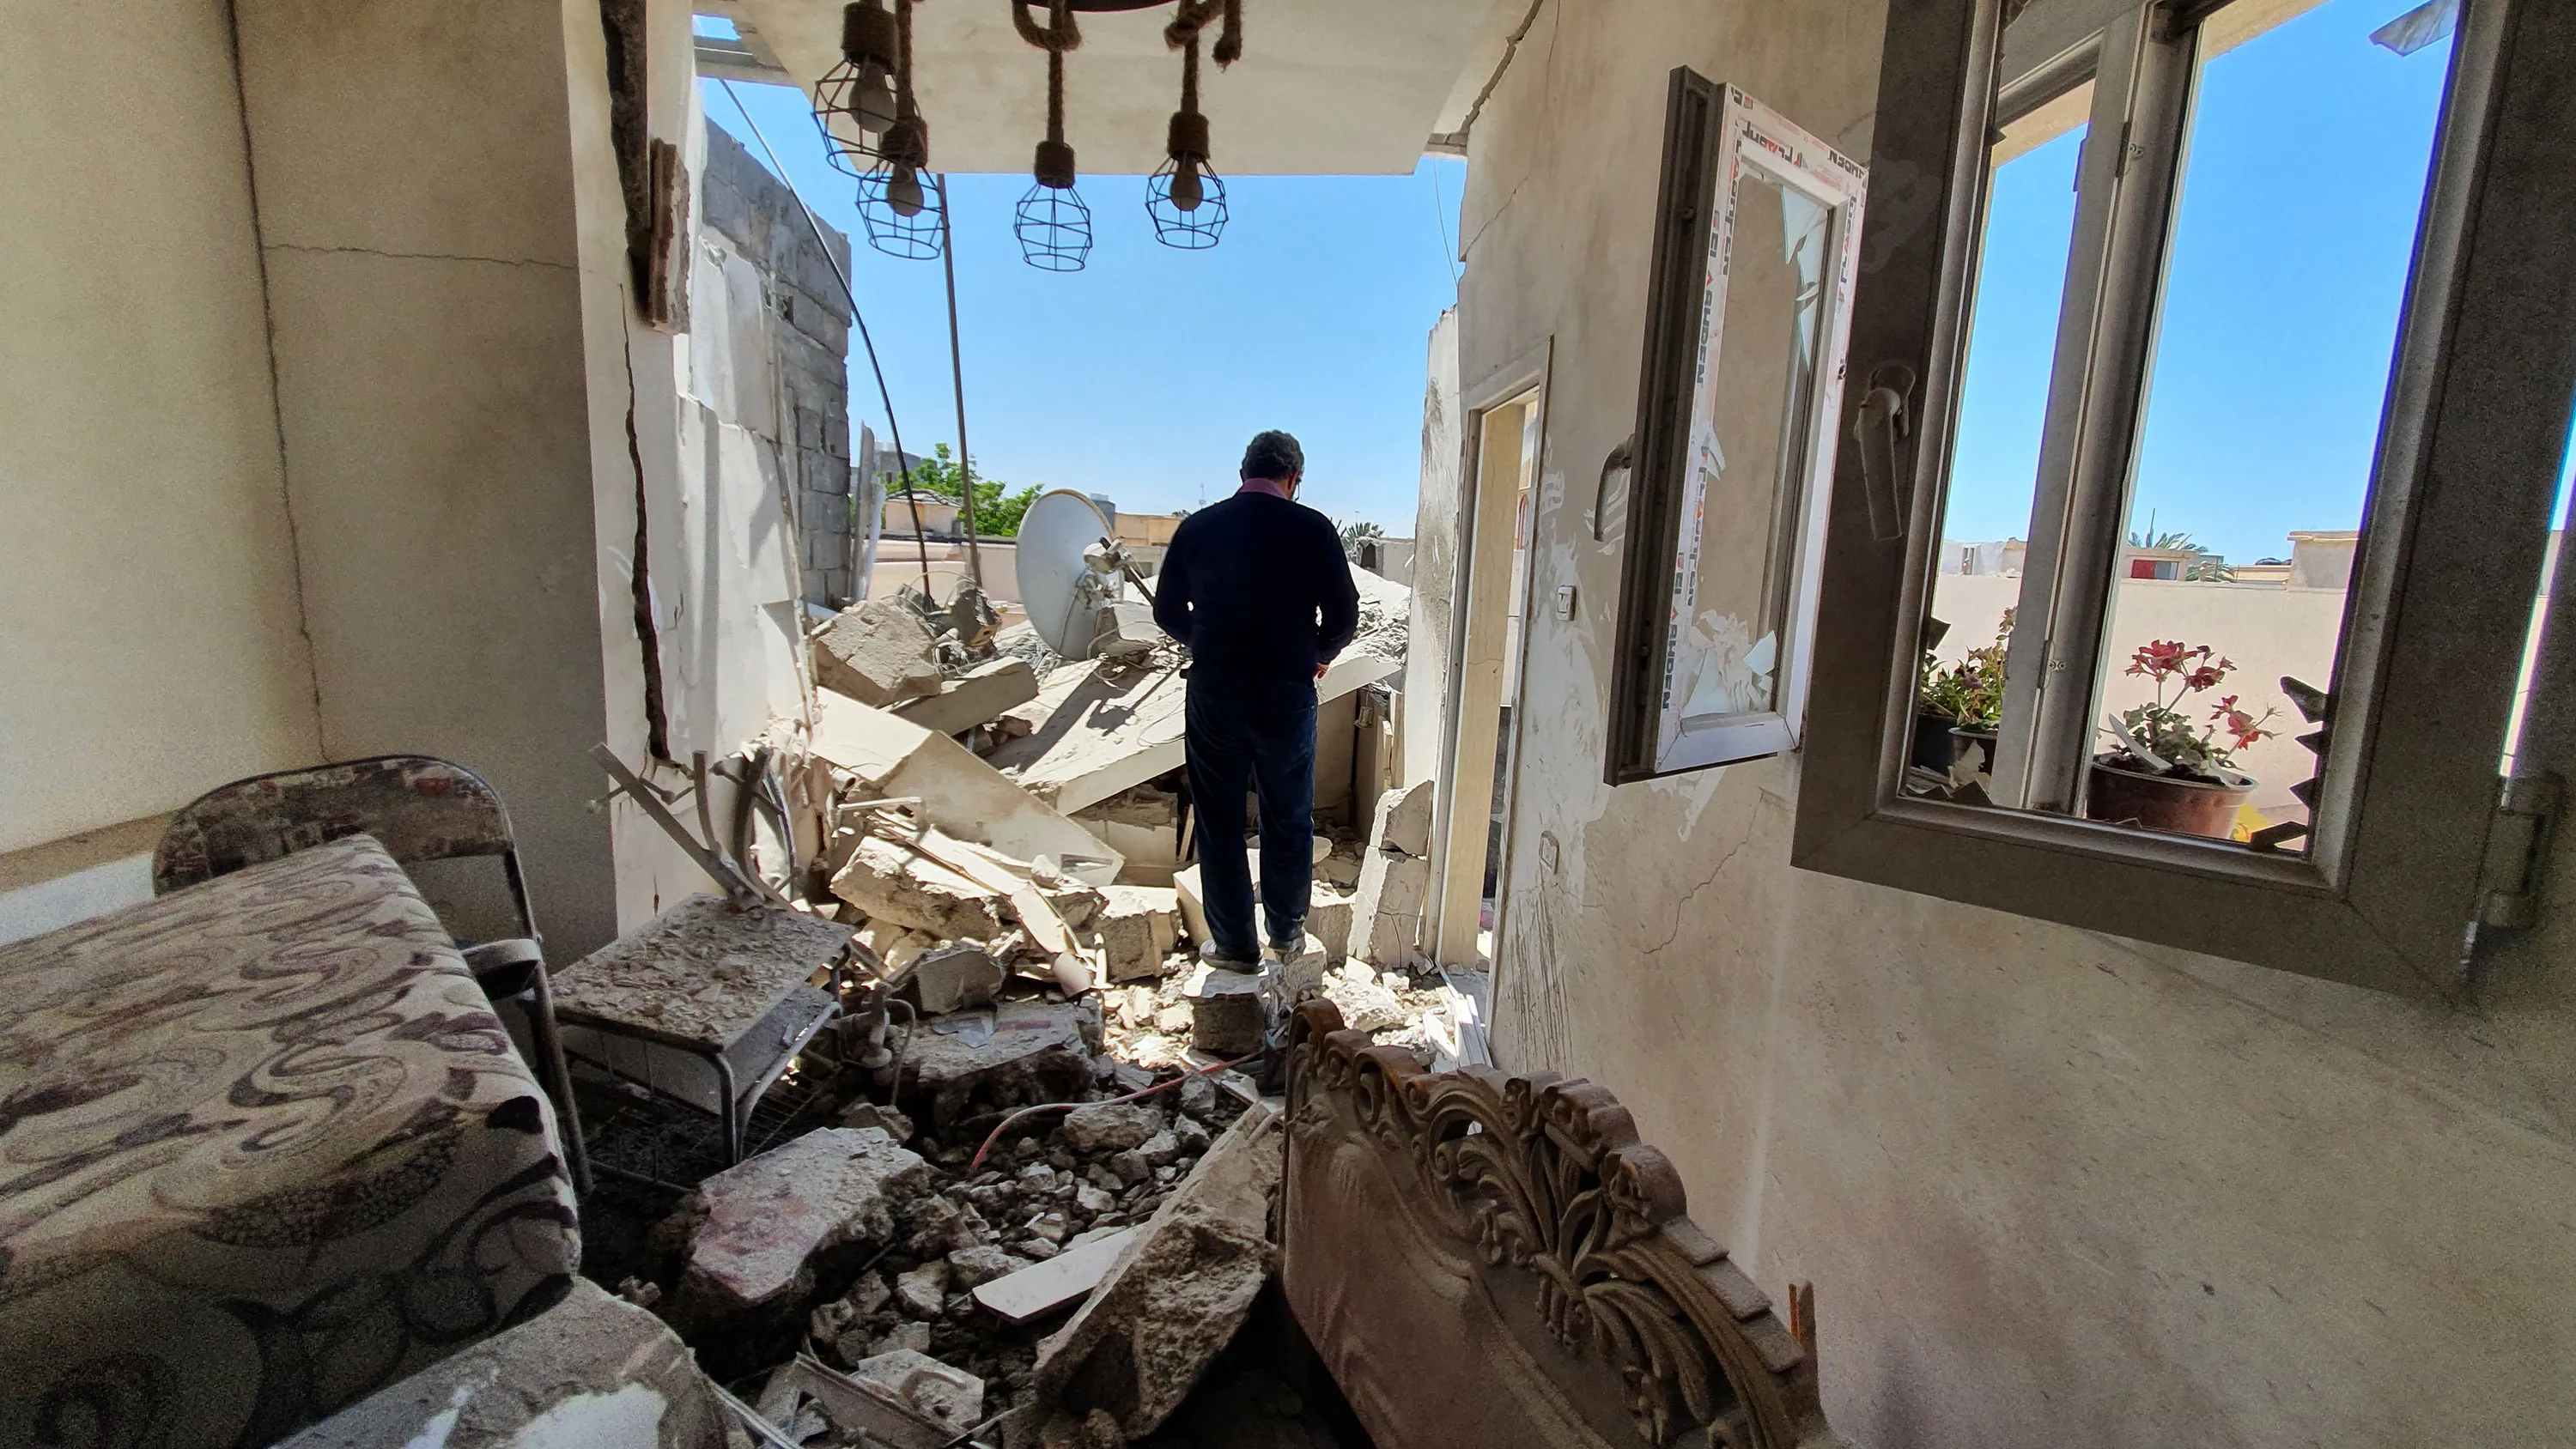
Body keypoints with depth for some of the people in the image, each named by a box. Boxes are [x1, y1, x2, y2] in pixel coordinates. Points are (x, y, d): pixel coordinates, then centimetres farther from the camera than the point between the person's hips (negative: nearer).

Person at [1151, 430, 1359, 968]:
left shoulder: (1197, 526, 1)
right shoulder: (1313, 529, -5)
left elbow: (1168, 611, 7)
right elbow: (1343, 617, -4)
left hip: (1213, 695, 1)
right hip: (1287, 695, -1)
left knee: (1218, 822, 13)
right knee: (1289, 818, 16)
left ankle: (1234, 944, 22)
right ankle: (1286, 931, 31)